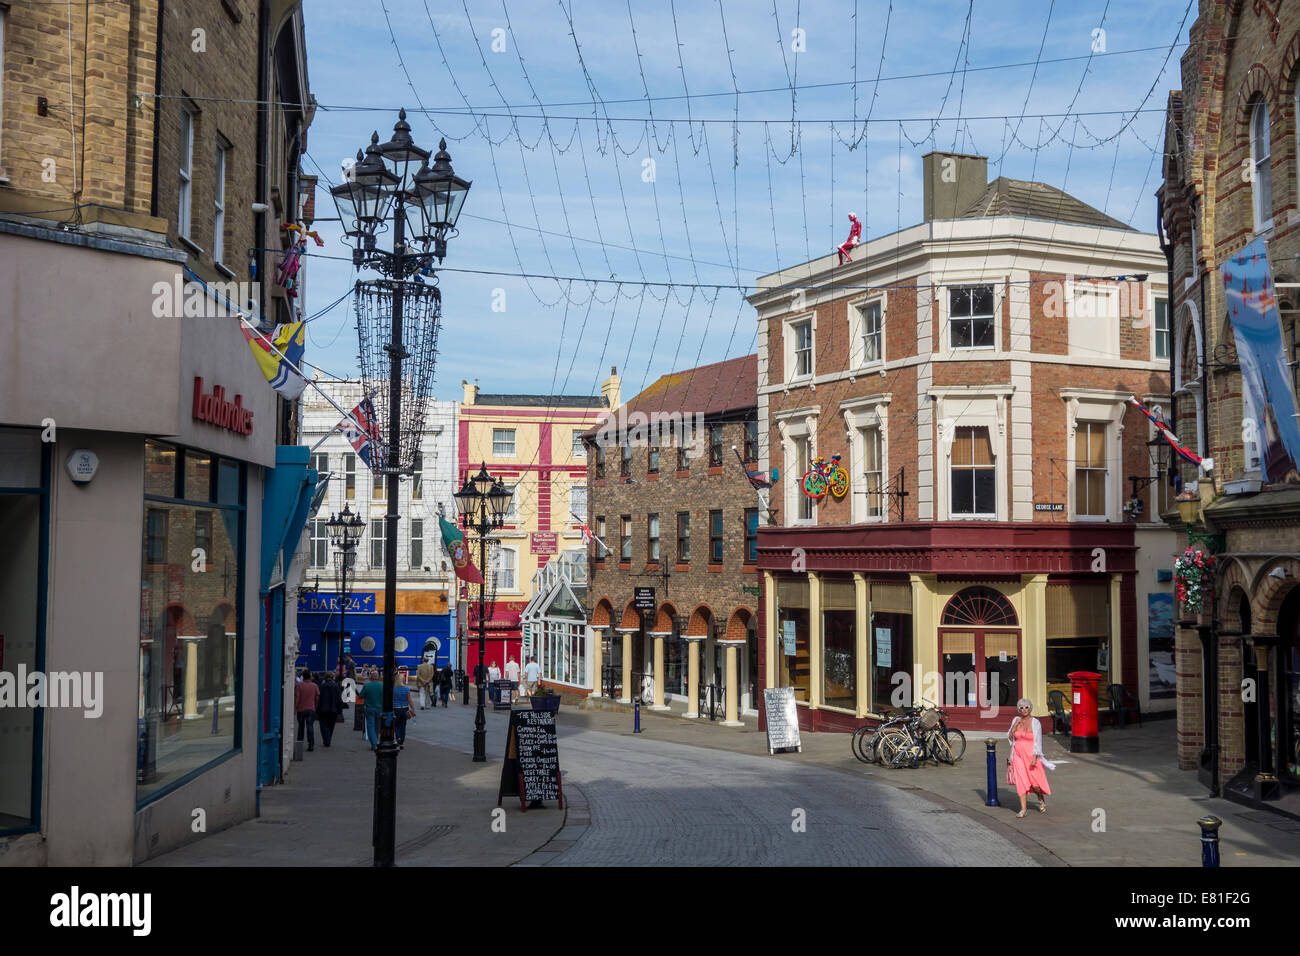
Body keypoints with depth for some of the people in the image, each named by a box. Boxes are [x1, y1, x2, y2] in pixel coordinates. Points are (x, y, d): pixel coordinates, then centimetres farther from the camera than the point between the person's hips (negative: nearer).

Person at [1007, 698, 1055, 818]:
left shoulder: (1035, 722, -7)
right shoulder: (1016, 720, 4)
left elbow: (1038, 742, -9)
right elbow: (1010, 737, 5)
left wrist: (1034, 758, -17)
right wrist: (1015, 725, -9)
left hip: (1031, 755, -3)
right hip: (1018, 755, 3)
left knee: (1035, 782, -2)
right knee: (1020, 781, -4)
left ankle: (1041, 799, 30)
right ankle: (1023, 809, -1)